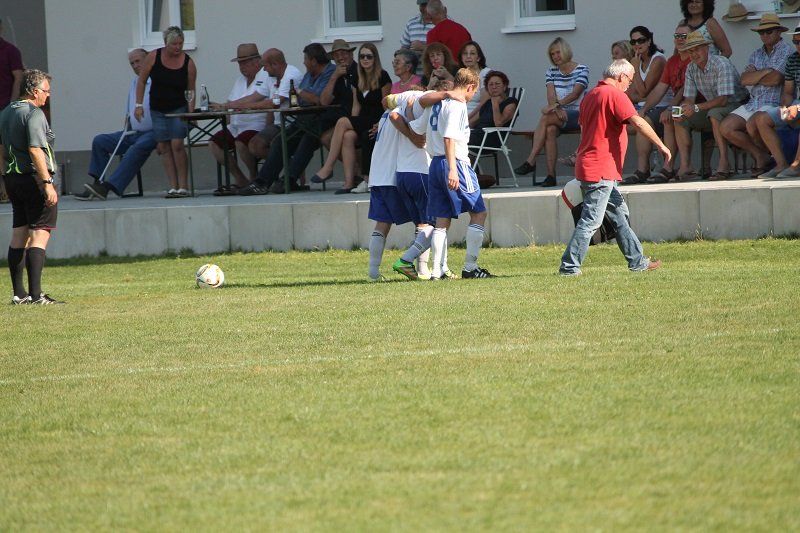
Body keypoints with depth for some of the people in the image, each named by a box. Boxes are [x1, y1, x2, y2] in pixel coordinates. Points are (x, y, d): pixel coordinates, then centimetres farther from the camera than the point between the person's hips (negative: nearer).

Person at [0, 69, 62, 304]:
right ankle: (35, 294, -15)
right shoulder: (34, 114, -14)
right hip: (34, 178, -9)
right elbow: (35, 150, -21)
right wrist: (47, 183, -22)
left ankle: (19, 293, 14)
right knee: (39, 235, -8)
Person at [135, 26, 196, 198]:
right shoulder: (154, 57, -6)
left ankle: (183, 186, -10)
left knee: (177, 145, -14)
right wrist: (139, 105, -4)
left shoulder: (188, 63, -7)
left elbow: (191, 91, -2)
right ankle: (173, 187, 2)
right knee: (163, 148, 0)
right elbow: (141, 81, 2)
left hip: (178, 108, -2)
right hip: (157, 110, 2)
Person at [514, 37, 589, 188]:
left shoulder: (582, 69, 1)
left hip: (577, 114, -4)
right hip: (559, 114, 4)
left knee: (545, 119, -31)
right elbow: (551, 95, 2)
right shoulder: (551, 72, 17)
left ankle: (531, 161, -31)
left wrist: (557, 105, -25)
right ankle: (551, 175, -37)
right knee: (550, 130, -32)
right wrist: (557, 108, -19)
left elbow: (575, 93, -13)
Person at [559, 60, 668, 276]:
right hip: (601, 170, -10)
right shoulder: (614, 94, -12)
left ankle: (637, 261, 21)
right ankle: (569, 266, -7)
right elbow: (638, 122, -20)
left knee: (619, 212, 16)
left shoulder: (591, 95, 16)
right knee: (590, 221, -7)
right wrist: (661, 146, -13)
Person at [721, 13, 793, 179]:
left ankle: (764, 156, -6)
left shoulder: (786, 51, -3)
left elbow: (775, 79, -17)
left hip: (774, 103, -8)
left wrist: (754, 78, 1)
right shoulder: (756, 54, 20)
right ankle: (760, 157, 1)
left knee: (752, 124, -34)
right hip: (753, 103, 8)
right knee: (726, 128, -7)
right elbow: (744, 79, 5)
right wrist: (766, 71, -8)